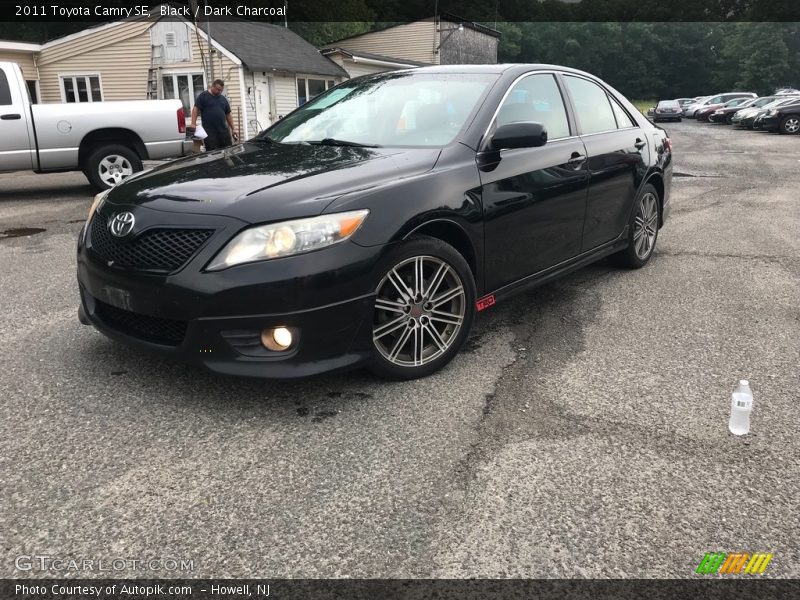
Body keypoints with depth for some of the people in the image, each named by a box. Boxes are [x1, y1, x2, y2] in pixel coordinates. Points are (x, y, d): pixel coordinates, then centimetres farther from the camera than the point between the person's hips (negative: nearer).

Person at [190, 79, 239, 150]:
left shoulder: (223, 99, 17)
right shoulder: (203, 96, 1)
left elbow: (228, 114, 20)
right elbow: (196, 109, -5)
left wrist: (233, 129, 15)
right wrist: (193, 124, -17)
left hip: (223, 131, 5)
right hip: (209, 132, -5)